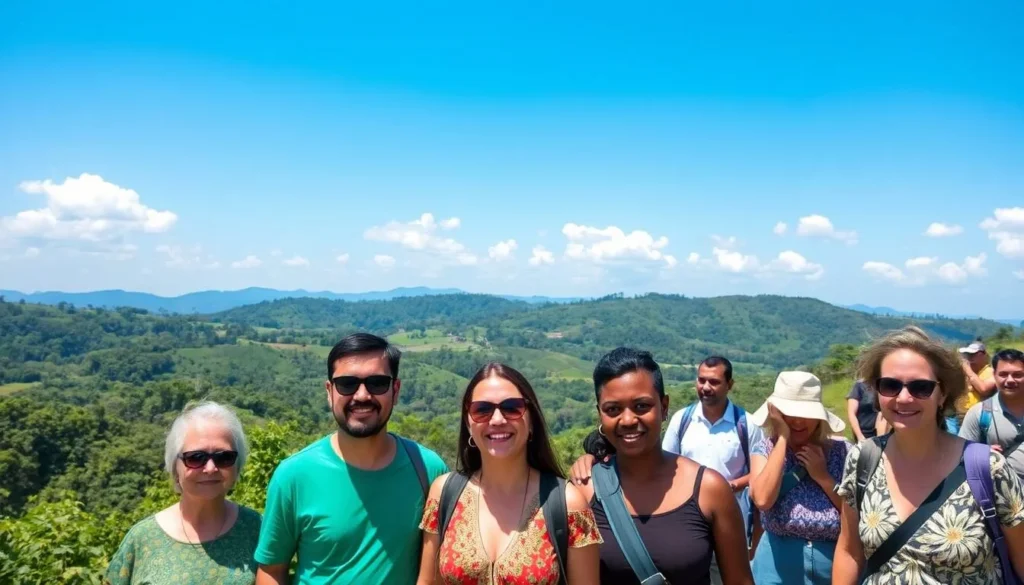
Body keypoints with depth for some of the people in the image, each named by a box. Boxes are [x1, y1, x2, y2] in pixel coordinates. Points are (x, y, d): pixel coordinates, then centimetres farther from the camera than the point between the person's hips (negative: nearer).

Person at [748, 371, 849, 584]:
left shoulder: (842, 451, -2)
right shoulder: (765, 450, -2)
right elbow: (762, 499, -21)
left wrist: (822, 476, -13)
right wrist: (782, 438, -15)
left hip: (834, 562, 1)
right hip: (778, 562, 0)